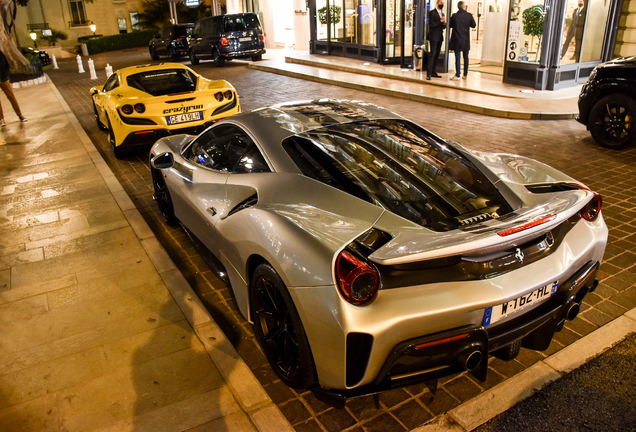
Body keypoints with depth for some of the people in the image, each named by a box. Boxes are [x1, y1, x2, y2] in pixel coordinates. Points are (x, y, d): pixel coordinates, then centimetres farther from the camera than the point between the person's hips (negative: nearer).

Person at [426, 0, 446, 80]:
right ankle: (428, 73, -15)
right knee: (432, 54, -13)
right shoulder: (432, 12, -4)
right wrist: (440, 21, -16)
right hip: (434, 37, -7)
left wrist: (444, 23, -2)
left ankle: (433, 72, 14)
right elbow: (431, 24, -14)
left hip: (440, 37, 8)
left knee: (436, 55, 8)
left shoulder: (442, 14, 18)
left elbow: (443, 27, 19)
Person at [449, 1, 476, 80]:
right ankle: (465, 74, 16)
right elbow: (474, 25, 4)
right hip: (466, 40, 2)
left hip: (457, 39, -2)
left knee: (458, 57, 0)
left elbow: (450, 25, 2)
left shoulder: (454, 15, -9)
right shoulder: (469, 15, -5)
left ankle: (457, 74, -1)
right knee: (466, 57, 11)